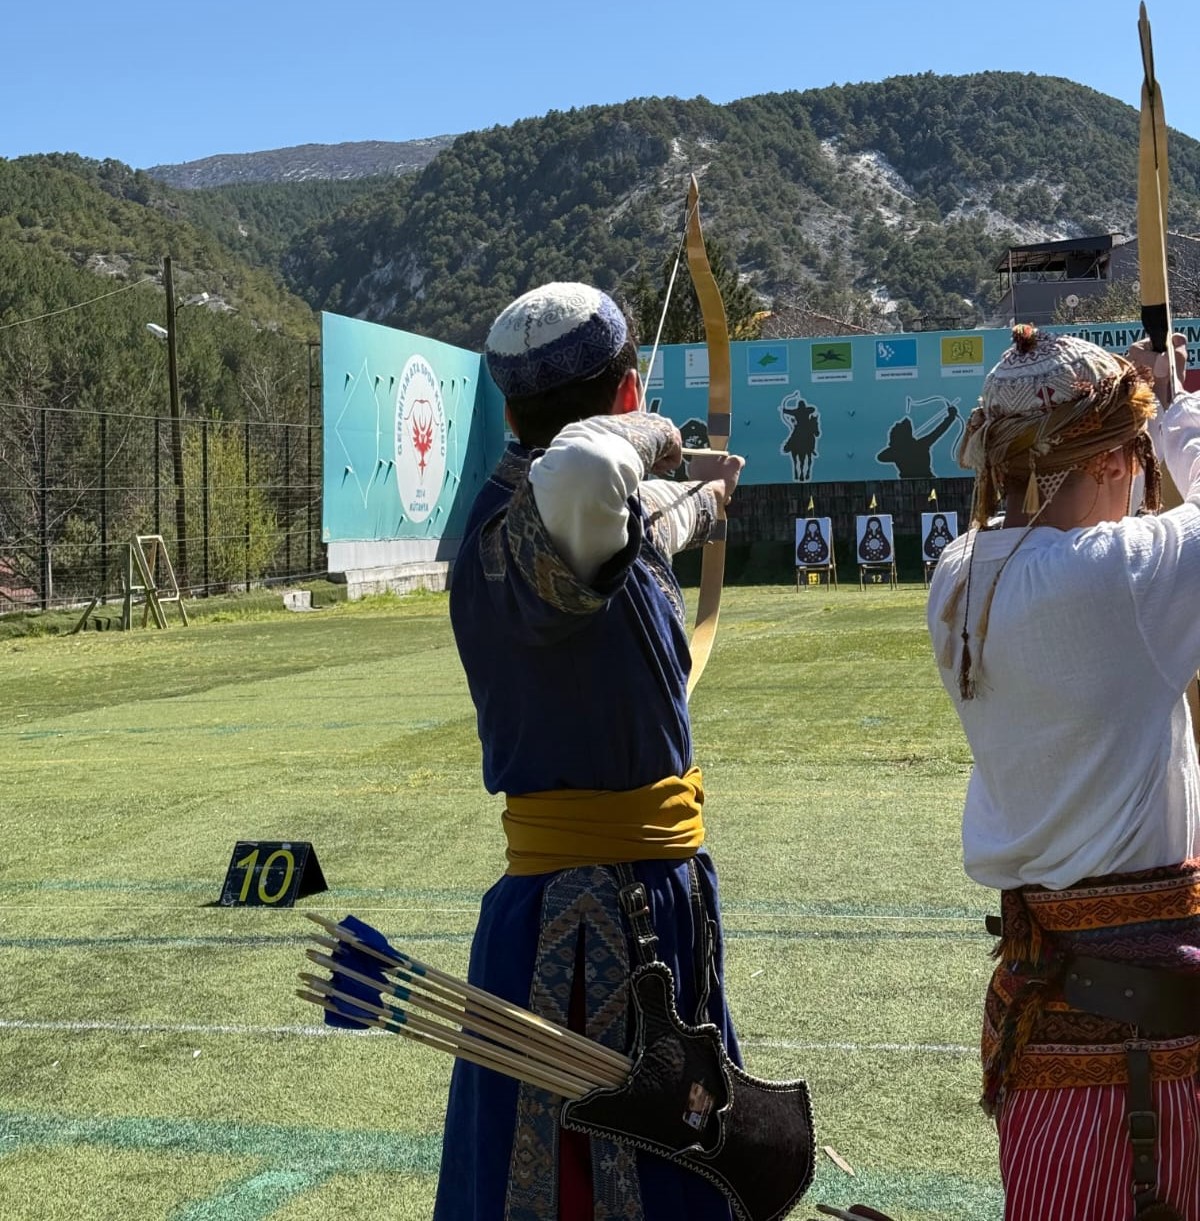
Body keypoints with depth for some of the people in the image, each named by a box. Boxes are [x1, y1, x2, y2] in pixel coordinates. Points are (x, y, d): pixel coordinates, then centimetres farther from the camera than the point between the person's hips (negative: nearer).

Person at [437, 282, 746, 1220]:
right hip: (598, 925, -10)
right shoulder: (527, 535, -20)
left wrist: (700, 498, 57)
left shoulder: (589, 522, 10)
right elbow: (580, 476, -45)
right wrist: (642, 437, -21)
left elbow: (644, 523, 34)